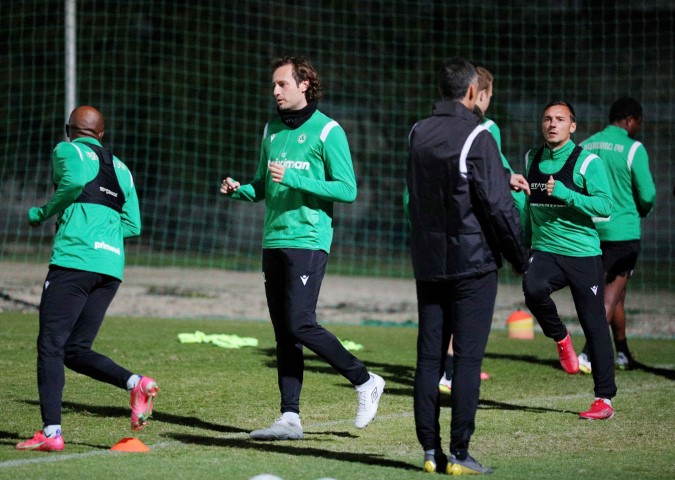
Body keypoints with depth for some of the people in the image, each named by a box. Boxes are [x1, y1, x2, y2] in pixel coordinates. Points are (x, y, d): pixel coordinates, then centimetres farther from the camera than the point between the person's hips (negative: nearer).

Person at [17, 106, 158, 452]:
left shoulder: (67, 150, 6)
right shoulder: (120, 167, 24)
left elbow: (75, 179, -16)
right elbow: (133, 225, 19)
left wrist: (42, 214, -2)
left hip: (74, 260, -6)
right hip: (111, 267, 6)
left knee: (50, 345, -5)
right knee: (76, 350, 11)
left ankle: (51, 432, -14)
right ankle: (135, 383, -12)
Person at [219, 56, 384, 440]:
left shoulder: (327, 131, -6)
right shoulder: (272, 130, 16)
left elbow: (348, 190, -11)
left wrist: (294, 179, -18)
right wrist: (239, 190, 3)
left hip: (308, 241, -7)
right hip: (274, 240, 7)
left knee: (300, 325, -14)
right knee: (284, 333, 5)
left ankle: (365, 382, 3)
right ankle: (290, 418, 6)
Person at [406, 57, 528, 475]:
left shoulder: (418, 134, 8)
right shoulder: (477, 137, -12)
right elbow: (498, 206, -15)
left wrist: (505, 178, 30)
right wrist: (520, 257, -2)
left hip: (428, 263, 6)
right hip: (472, 263, -6)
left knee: (429, 357, 7)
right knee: (468, 357, -3)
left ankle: (430, 451, 8)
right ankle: (459, 454, -5)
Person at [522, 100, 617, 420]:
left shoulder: (587, 162, -6)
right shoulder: (532, 159, 10)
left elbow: (605, 205, -14)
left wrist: (563, 193, -22)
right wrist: (523, 244, 25)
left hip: (583, 253, -3)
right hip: (545, 250, 3)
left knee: (594, 325, -1)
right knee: (533, 289, -29)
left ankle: (605, 399, 8)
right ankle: (561, 339, 0)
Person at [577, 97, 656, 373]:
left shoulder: (584, 147, 7)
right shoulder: (633, 149, -10)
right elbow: (647, 194, -12)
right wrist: (643, 211, 10)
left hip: (590, 230, 6)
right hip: (623, 230, -6)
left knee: (615, 294, 19)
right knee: (611, 296, -4)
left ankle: (623, 354, 26)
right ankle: (588, 355, -15)